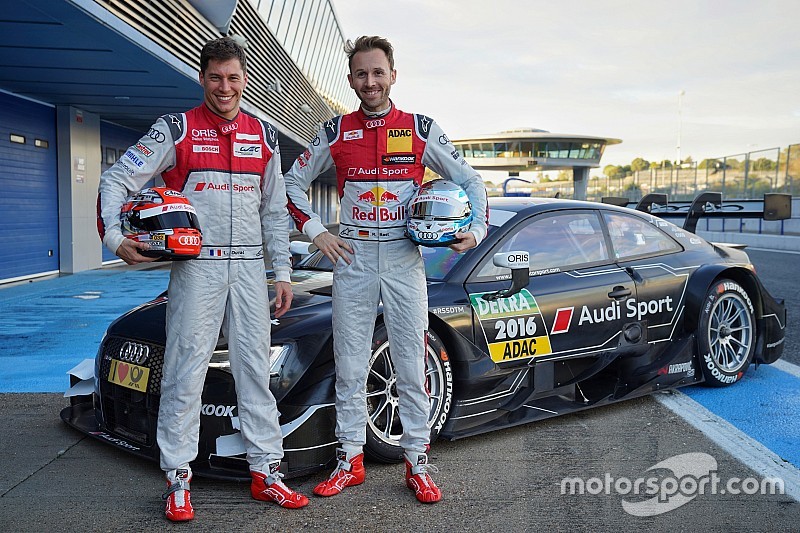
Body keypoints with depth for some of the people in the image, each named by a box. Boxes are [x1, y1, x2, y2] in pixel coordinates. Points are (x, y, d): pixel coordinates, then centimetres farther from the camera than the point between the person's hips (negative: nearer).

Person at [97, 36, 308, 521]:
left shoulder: (264, 136, 12)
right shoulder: (177, 129, 1)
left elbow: (275, 210, 14)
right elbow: (117, 179, 1)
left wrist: (282, 271, 9)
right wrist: (114, 236, -14)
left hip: (249, 268, 3)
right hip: (195, 267, -3)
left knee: (256, 369, 7)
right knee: (186, 372, 0)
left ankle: (267, 472, 16)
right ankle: (178, 480, 12)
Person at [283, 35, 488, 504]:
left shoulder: (421, 129, 4)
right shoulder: (335, 132, 7)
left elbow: (470, 180, 9)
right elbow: (293, 182, 15)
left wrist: (478, 229, -7)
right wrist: (316, 231, 4)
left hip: (404, 259, -1)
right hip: (352, 258, 1)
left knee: (413, 366, 2)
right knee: (350, 365, 6)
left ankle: (418, 463, 15)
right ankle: (350, 461, 19)